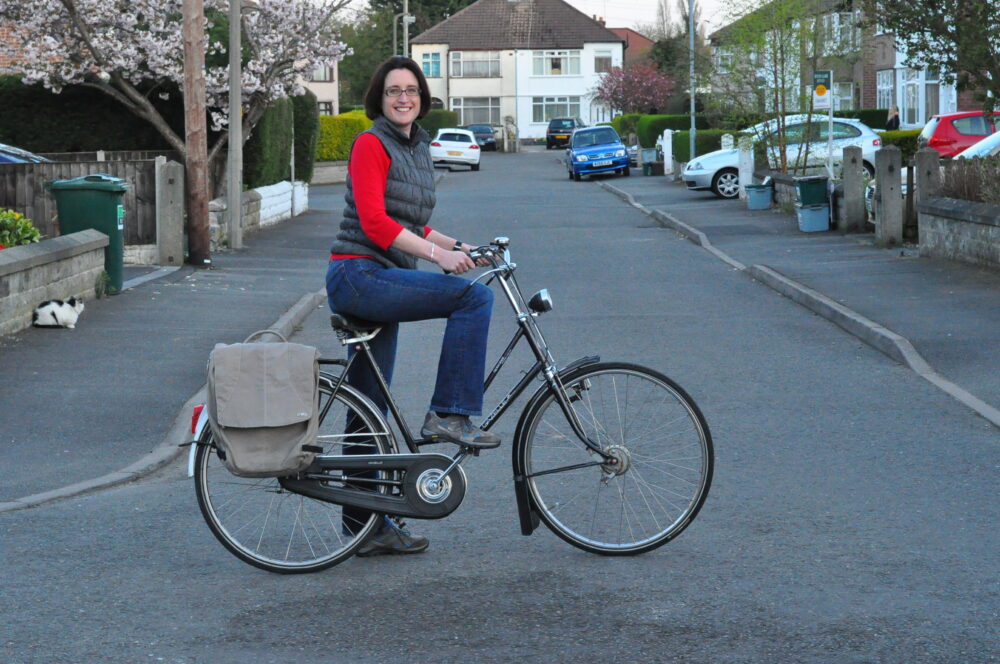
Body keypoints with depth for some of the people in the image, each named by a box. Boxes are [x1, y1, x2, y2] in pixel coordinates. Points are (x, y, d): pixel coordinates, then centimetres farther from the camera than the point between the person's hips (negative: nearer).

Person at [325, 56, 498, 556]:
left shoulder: (418, 150, 17)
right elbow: (375, 223, -19)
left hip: (383, 282, 9)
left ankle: (366, 524, 16)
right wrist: (437, 255, -26)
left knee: (371, 408, 11)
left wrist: (456, 246, 9)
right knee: (475, 298, -20)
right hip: (358, 276, -9)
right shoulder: (371, 145, -9)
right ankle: (449, 415, -17)